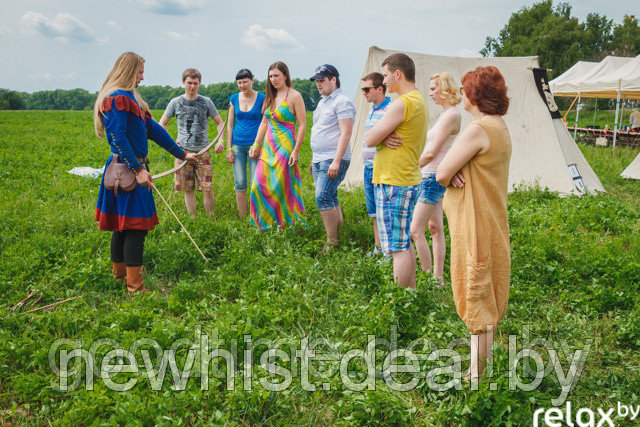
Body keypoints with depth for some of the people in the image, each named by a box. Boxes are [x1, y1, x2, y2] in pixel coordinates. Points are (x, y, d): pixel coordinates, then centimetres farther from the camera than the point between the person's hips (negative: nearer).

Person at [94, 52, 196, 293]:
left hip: (133, 168, 10)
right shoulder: (116, 99, -13)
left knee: (122, 224, 16)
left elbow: (153, 129, 21)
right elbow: (119, 138, -20)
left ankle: (120, 273, 26)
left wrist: (181, 154, 23)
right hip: (127, 169, -10)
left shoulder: (130, 98, 18)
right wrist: (137, 169, -24)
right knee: (135, 226, -9)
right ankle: (135, 286, -6)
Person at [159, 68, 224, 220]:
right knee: (188, 190, 3)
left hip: (202, 151, 0)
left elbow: (220, 123, 13)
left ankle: (212, 221, 7)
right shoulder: (176, 102, 6)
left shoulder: (206, 102, 6)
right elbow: (161, 124, 13)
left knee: (208, 189, -6)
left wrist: (221, 141, -4)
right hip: (183, 151, 0)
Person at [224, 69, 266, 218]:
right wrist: (229, 148, 4)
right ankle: (242, 218, 13)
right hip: (238, 144, 3)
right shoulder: (234, 99, 8)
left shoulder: (262, 99, -1)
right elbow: (230, 124, 10)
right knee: (240, 183, 3)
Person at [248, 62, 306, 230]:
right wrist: (256, 144, 13)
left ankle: (284, 224, 8)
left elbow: (302, 125, -10)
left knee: (281, 187, -4)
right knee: (260, 184, 2)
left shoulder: (294, 96, -7)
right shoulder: (271, 97, 14)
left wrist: (296, 151, -15)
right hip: (268, 146, 7)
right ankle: (267, 222, 15)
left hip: (285, 146, -7)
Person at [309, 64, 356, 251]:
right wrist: (314, 160, 24)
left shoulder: (342, 102, -10)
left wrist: (336, 161, -24)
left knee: (323, 198, -16)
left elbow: (345, 133, -18)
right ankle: (340, 232, 17)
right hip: (319, 159, 9)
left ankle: (332, 241, -10)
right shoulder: (322, 102, 20)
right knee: (330, 200, 10)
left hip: (334, 160, -9)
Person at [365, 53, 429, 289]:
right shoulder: (419, 100, 15)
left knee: (398, 247, -5)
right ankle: (411, 290, 26)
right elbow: (372, 137, 13)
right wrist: (383, 136, -8)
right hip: (409, 179, 10)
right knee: (404, 242, 18)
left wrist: (375, 134, 4)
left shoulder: (402, 104, -18)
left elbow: (370, 139, -16)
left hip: (394, 183, -10)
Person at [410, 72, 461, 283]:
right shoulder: (444, 114, 16)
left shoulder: (451, 115, -15)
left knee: (415, 230, -11)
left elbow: (431, 152, -18)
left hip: (434, 178, -10)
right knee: (435, 228, 12)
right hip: (430, 177, 10)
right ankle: (438, 279, 19)